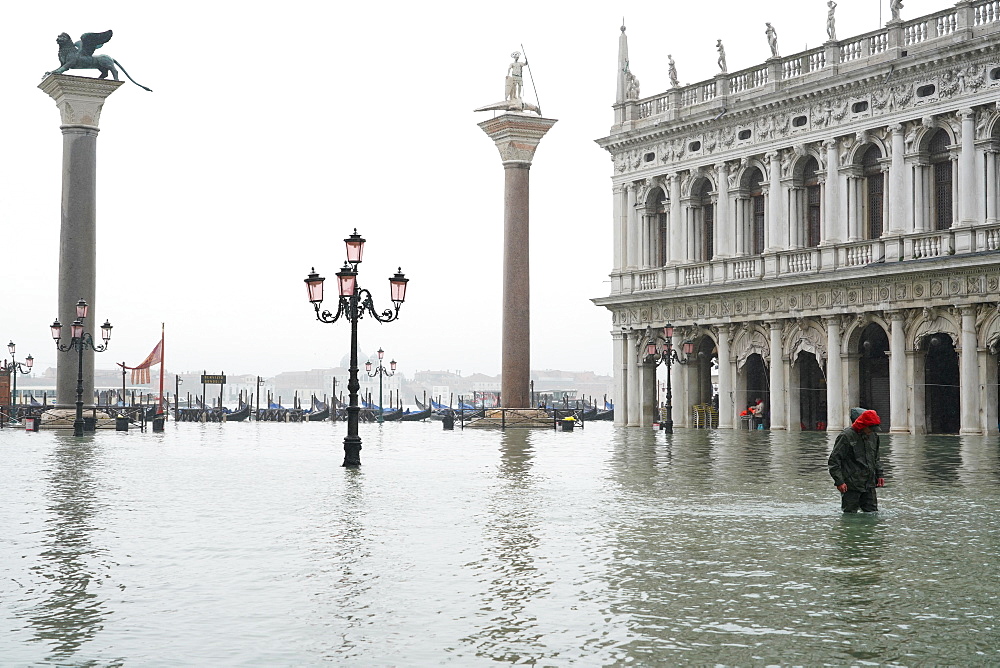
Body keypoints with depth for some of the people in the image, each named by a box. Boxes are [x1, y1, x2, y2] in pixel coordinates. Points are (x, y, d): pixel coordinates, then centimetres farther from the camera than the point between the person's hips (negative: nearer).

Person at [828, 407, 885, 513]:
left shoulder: (873, 436, 11)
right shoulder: (846, 437, -11)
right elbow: (833, 461, -11)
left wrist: (879, 475, 16)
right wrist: (839, 481, -17)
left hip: (869, 484, 7)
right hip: (851, 486, -6)